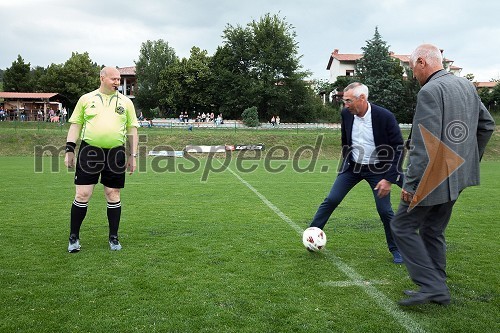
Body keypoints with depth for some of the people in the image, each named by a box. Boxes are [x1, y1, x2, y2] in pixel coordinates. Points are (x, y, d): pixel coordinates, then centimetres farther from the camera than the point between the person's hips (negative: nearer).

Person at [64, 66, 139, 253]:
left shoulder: (125, 102, 9)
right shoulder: (86, 99, 7)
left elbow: (132, 129, 10)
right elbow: (75, 125, 8)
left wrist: (133, 156, 5)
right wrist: (69, 150, 0)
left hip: (115, 154, 1)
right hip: (89, 152, -1)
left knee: (113, 195, 6)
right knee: (82, 195, -1)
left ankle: (113, 237, 19)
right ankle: (73, 237, 14)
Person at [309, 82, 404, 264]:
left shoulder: (385, 116, -21)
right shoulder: (346, 114, -9)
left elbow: (398, 148, -16)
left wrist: (389, 179, -19)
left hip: (377, 169, -3)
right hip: (352, 166, 3)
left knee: (385, 210, -1)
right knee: (331, 200, -1)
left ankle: (396, 248, 20)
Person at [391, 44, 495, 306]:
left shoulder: (430, 91, -16)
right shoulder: (467, 86, 12)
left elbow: (424, 145, -23)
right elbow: (486, 125, 21)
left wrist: (410, 184, -19)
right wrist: (469, 160, 26)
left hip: (434, 178, -9)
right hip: (457, 176, 9)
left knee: (403, 226, 1)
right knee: (433, 231, 17)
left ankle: (431, 285, -1)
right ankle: (437, 291, 24)